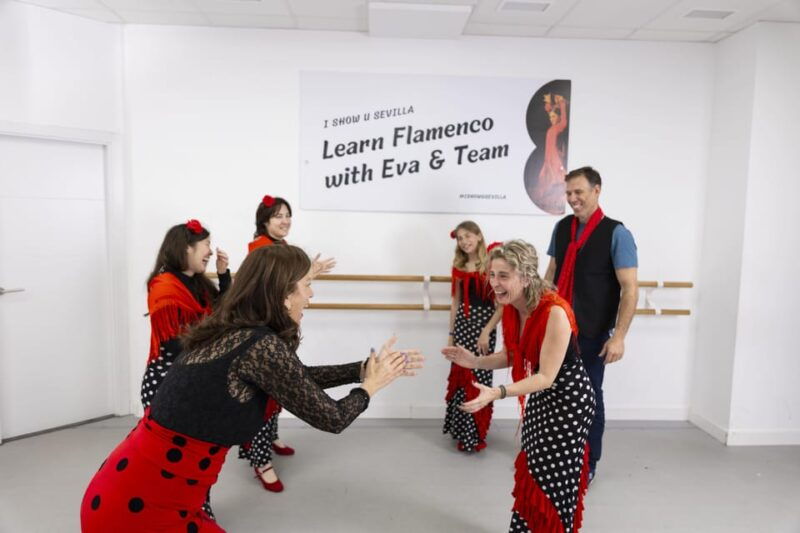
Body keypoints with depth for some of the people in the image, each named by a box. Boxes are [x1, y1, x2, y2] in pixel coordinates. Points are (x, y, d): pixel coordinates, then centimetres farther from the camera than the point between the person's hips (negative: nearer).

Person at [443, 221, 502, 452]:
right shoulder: (459, 267, 9)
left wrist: (486, 332, -15)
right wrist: (451, 333, 12)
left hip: (484, 322, -5)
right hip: (462, 323, 5)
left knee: (478, 377, 1)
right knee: (460, 376, 10)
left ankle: (475, 434, 18)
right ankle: (461, 429, 28)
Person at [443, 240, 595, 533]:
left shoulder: (554, 313, -31)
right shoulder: (511, 308, -8)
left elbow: (546, 377, -29)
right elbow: (510, 356, 3)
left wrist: (497, 393, -39)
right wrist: (474, 361, -13)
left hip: (568, 399, -7)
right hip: (541, 396, 7)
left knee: (551, 479, 3)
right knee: (531, 472, 17)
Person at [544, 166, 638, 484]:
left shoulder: (616, 233, -9)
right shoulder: (561, 228, 6)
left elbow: (630, 289, -12)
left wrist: (619, 336, -17)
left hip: (593, 333, -4)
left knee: (589, 396, 9)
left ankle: (588, 464, 27)